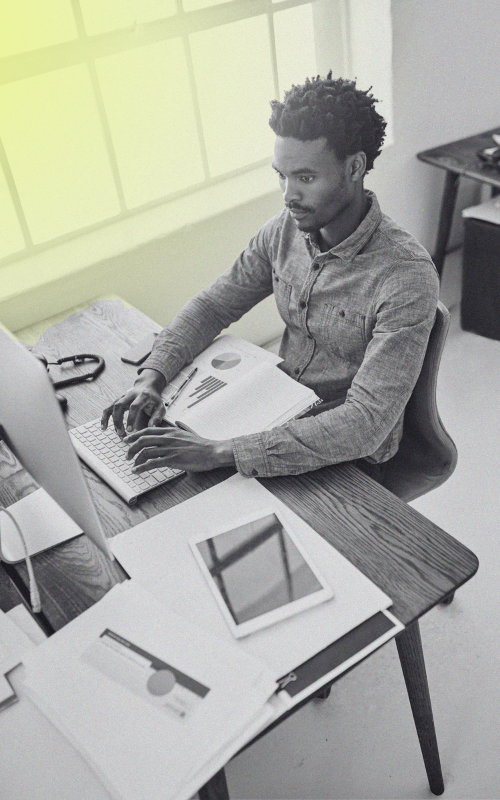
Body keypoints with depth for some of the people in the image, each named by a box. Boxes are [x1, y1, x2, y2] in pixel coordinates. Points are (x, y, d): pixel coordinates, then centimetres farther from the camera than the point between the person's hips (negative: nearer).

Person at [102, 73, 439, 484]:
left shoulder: (407, 277, -27)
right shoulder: (286, 229, -6)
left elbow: (366, 424, -33)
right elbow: (214, 303, 4)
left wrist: (220, 453, -38)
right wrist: (153, 375, -15)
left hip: (346, 458, -5)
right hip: (282, 417, 5)